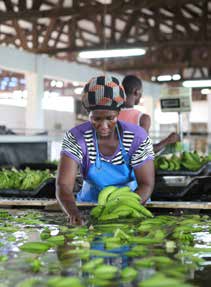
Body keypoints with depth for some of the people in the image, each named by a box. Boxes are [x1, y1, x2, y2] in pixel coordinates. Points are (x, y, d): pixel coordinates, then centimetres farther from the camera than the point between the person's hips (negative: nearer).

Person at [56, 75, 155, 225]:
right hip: (90, 202, 1)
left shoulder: (138, 138, -14)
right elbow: (64, 185, -23)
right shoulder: (75, 138, -16)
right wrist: (74, 213, -45)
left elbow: (146, 185, -12)